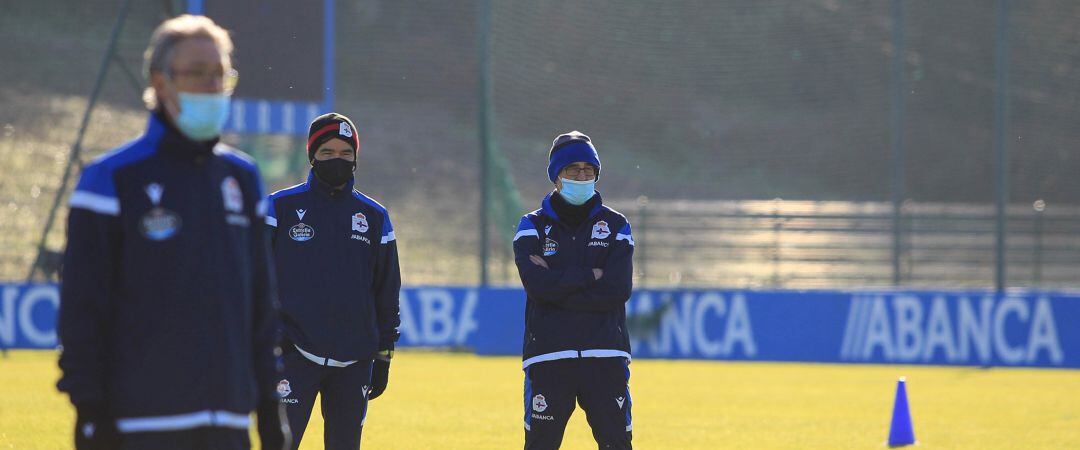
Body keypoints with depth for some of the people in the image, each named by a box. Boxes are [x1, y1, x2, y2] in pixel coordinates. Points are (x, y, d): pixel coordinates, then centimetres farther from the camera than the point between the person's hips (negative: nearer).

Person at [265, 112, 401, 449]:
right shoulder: (282, 207, 3)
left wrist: (383, 357, 11)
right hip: (295, 355, -3)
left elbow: (388, 292, 14)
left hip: (354, 360, 3)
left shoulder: (374, 216, 11)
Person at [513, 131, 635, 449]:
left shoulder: (615, 226, 9)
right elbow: (537, 285, -11)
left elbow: (619, 289, -7)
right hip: (548, 357, -1)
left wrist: (557, 284, -9)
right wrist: (590, 276, -7)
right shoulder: (533, 226, 7)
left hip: (605, 356, 1)